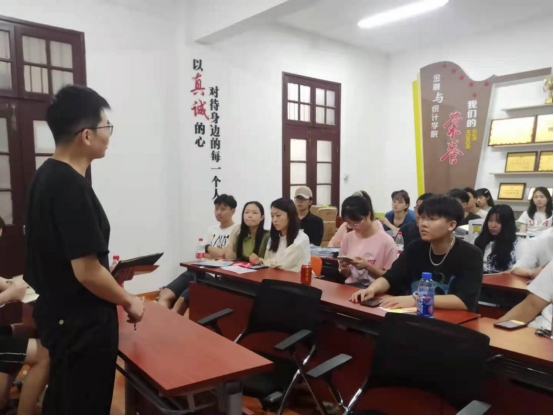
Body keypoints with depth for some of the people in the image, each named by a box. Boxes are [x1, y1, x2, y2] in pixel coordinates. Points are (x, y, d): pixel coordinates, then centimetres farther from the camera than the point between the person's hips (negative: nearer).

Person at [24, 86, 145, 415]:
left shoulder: (46, 176, 4)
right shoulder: (73, 188, -26)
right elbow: (86, 272, -26)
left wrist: (111, 274, 14)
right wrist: (129, 301, -11)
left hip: (60, 314, 9)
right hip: (82, 324, -9)